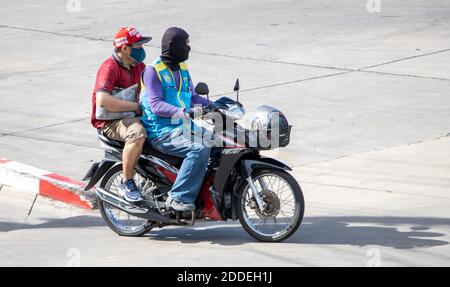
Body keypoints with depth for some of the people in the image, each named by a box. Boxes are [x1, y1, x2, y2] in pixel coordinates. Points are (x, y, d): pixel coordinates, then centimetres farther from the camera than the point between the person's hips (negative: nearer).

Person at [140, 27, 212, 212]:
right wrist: (181, 112, -31)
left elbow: (191, 97, 19)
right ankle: (178, 197, -28)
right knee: (200, 148, -30)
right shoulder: (153, 71, -9)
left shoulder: (182, 69, 17)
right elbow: (156, 105, -18)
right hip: (162, 132, -8)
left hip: (183, 127, 8)